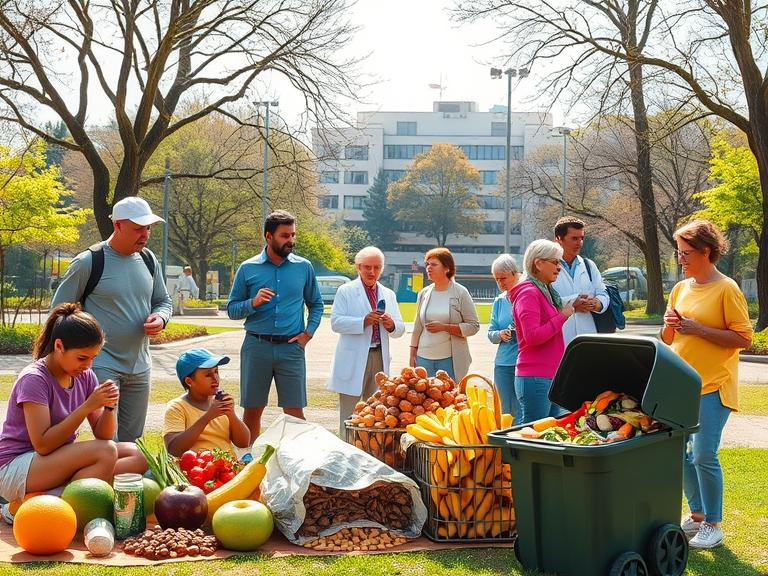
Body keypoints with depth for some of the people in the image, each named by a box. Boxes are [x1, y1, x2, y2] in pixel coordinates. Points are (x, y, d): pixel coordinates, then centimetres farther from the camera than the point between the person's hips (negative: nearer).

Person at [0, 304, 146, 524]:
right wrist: (87, 406, -25)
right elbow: (43, 444, -22)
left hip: (59, 462, 8)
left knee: (135, 455, -9)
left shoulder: (85, 376, 5)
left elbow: (102, 435, 5)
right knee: (105, 453, -28)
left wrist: (109, 407, -16)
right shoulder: (34, 379, -16)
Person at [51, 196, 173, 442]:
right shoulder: (88, 262, -9)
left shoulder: (148, 259, 8)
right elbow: (59, 310, -3)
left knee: (131, 439, 11)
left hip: (139, 366, 6)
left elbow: (164, 301, 19)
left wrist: (160, 318, -4)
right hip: (102, 364, -6)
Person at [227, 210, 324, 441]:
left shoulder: (303, 267, 7)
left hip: (291, 348, 0)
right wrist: (253, 303, -13)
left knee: (294, 411, -2)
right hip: (256, 346, 0)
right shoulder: (248, 269, 4)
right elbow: (232, 310, 6)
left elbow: (316, 304, 17)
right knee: (252, 411, 6)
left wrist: (308, 333, 4)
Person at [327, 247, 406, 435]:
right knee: (349, 414, -2)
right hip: (353, 359, -5)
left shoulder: (388, 295, 16)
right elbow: (336, 322, -9)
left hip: (380, 357, 5)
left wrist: (391, 325, -9)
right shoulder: (346, 291, 2)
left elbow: (400, 328, 15)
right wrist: (363, 321, -21)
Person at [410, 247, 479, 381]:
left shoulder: (460, 293, -1)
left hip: (451, 360, -3)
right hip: (424, 358, 4)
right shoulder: (424, 294, 11)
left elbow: (474, 326, -5)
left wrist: (444, 327, -13)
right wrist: (412, 356, 11)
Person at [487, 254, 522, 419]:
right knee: (507, 412, 8)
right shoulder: (499, 302, 14)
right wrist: (500, 335, -7)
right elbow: (490, 333, 14)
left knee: (521, 413, -7)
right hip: (503, 365, 5)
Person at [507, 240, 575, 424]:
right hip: (535, 379, -10)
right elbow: (532, 336, -22)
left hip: (551, 376, 10)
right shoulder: (528, 293, -12)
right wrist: (562, 317, -15)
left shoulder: (546, 292, 18)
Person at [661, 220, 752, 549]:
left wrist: (698, 328, -19)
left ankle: (713, 525, 5)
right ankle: (697, 515, 24)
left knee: (704, 456, -8)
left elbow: (744, 339, -14)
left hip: (712, 386, -7)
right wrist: (670, 326, -3)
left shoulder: (727, 290, -9)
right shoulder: (680, 289, 11)